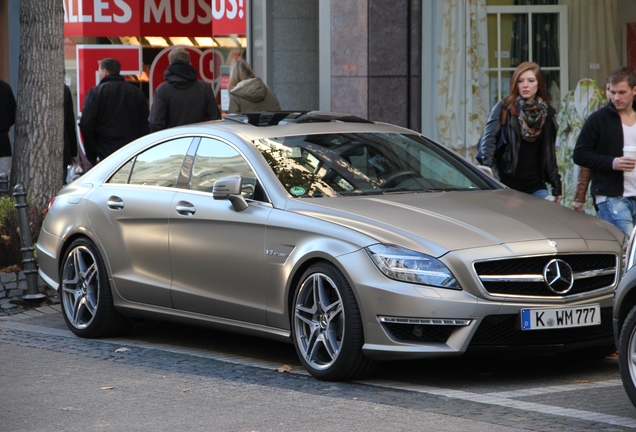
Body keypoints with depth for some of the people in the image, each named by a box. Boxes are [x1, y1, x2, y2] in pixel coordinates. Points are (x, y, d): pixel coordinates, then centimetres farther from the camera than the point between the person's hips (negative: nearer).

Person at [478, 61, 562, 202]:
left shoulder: (546, 113, 11)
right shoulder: (504, 108, -1)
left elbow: (550, 153, 16)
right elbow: (487, 141, -8)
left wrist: (556, 185, 13)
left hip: (535, 186, 4)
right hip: (507, 185, -4)